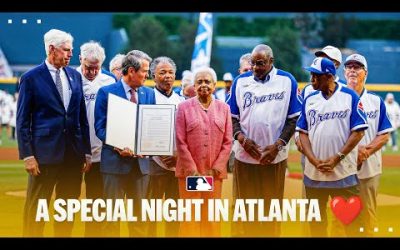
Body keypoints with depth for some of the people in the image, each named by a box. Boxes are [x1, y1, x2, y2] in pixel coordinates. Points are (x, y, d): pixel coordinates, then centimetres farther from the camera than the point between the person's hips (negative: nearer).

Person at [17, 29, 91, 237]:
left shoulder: (75, 76, 11)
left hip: (73, 155, 5)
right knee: (36, 211, -1)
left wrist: (86, 151, 10)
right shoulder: (31, 78, -3)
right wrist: (27, 155, -11)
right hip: (45, 153, -5)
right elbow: (22, 121, -4)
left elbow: (82, 117, 14)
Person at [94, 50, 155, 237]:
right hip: (115, 160, -4)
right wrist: (118, 147, -19)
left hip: (140, 161, 4)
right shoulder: (106, 92, -3)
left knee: (139, 213, 9)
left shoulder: (148, 94, 10)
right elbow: (100, 127, -6)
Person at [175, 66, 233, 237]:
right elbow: (181, 142, -2)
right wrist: (193, 171, -8)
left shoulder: (223, 108, 9)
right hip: (189, 172, -2)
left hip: (214, 173, 2)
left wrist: (216, 169, -5)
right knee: (190, 216, 0)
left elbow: (227, 142, 5)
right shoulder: (184, 107, 2)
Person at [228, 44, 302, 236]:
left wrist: (277, 145, -9)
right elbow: (232, 117, 7)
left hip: (275, 158, -1)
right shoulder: (240, 81, 6)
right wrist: (242, 139, -10)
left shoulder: (287, 80, 0)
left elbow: (293, 118, 0)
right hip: (245, 157, 2)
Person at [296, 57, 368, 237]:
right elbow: (303, 133, 7)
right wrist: (314, 160, -8)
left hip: (344, 173, -4)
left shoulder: (350, 97, -3)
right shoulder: (310, 99, 8)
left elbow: (358, 132, -6)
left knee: (351, 221, -2)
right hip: (313, 173, 4)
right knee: (316, 222, 12)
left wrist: (336, 158, -13)